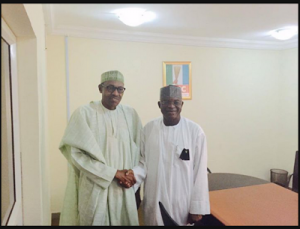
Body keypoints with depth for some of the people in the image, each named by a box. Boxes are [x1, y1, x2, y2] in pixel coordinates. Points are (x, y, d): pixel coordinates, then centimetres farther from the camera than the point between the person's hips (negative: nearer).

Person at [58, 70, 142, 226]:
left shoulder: (131, 114, 2)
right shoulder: (84, 113, -9)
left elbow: (139, 149, 8)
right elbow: (75, 152, -13)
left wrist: (133, 174, -8)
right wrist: (112, 173, -13)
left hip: (124, 190, 3)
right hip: (94, 190, -3)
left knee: (126, 221, 15)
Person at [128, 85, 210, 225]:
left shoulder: (195, 131, -12)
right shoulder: (148, 128, -4)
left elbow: (200, 172, -8)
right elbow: (145, 162, 5)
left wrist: (197, 208, -6)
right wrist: (135, 173, -15)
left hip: (182, 203, -2)